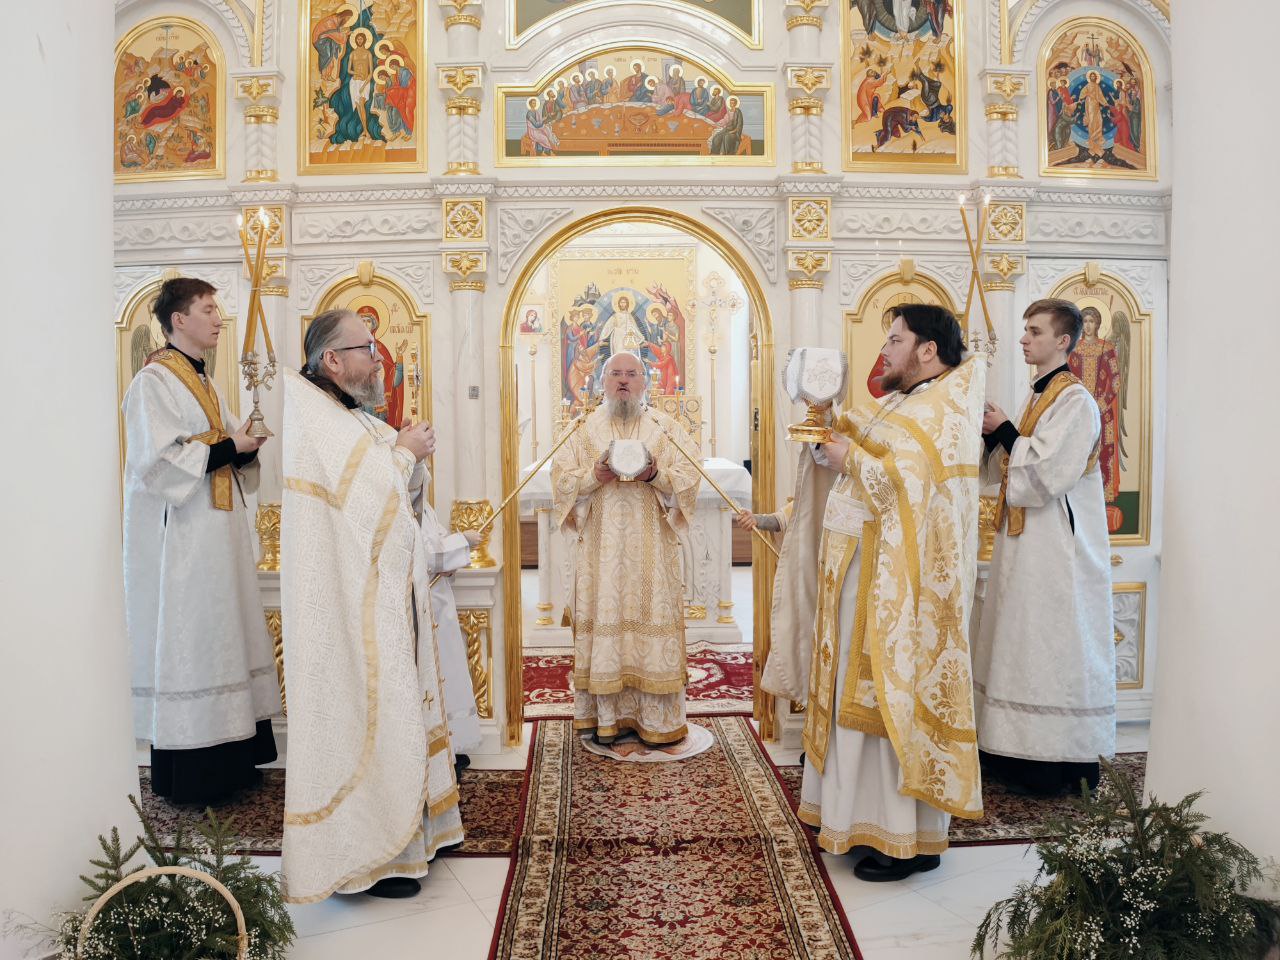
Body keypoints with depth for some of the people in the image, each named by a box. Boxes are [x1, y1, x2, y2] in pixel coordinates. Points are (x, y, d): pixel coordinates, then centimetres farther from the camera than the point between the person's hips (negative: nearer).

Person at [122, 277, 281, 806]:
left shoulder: (201, 382, 17)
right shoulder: (153, 380, -10)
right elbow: (157, 461, -20)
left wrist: (245, 446, -2)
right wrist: (228, 448, -15)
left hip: (215, 533, 9)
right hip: (178, 539, -9)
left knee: (222, 639, 11)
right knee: (184, 642, -3)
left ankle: (226, 761, 20)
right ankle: (186, 776, 7)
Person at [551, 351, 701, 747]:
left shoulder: (665, 427, 8)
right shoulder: (586, 428, 10)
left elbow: (690, 475, 1)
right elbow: (561, 477, 4)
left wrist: (657, 474, -17)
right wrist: (594, 477, -14)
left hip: (652, 547, 0)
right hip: (602, 546, 1)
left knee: (653, 616, -2)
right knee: (606, 616, -1)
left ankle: (656, 718, 7)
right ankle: (608, 715, 8)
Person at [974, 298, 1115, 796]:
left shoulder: (1076, 400, -13)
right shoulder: (1039, 396, 15)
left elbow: (1045, 474, -21)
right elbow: (1010, 471, 17)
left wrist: (1005, 431, -11)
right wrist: (992, 435, 1)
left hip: (1057, 546, -9)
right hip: (1027, 542, 9)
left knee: (1051, 648, -4)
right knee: (1023, 643, 13)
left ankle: (1059, 763, 7)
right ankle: (1019, 752, 22)